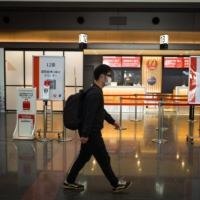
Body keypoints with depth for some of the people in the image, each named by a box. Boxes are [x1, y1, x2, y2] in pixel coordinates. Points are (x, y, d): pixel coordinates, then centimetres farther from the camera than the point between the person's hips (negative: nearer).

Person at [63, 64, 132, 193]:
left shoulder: (96, 91, 13)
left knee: (84, 157, 17)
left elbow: (101, 110, 24)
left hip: (91, 132, 10)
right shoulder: (95, 93, -21)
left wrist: (112, 121, 27)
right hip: (91, 133, -10)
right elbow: (89, 115, -24)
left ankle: (69, 182, 27)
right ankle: (116, 184, 16)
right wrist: (85, 134, -24)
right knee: (104, 159, 2)